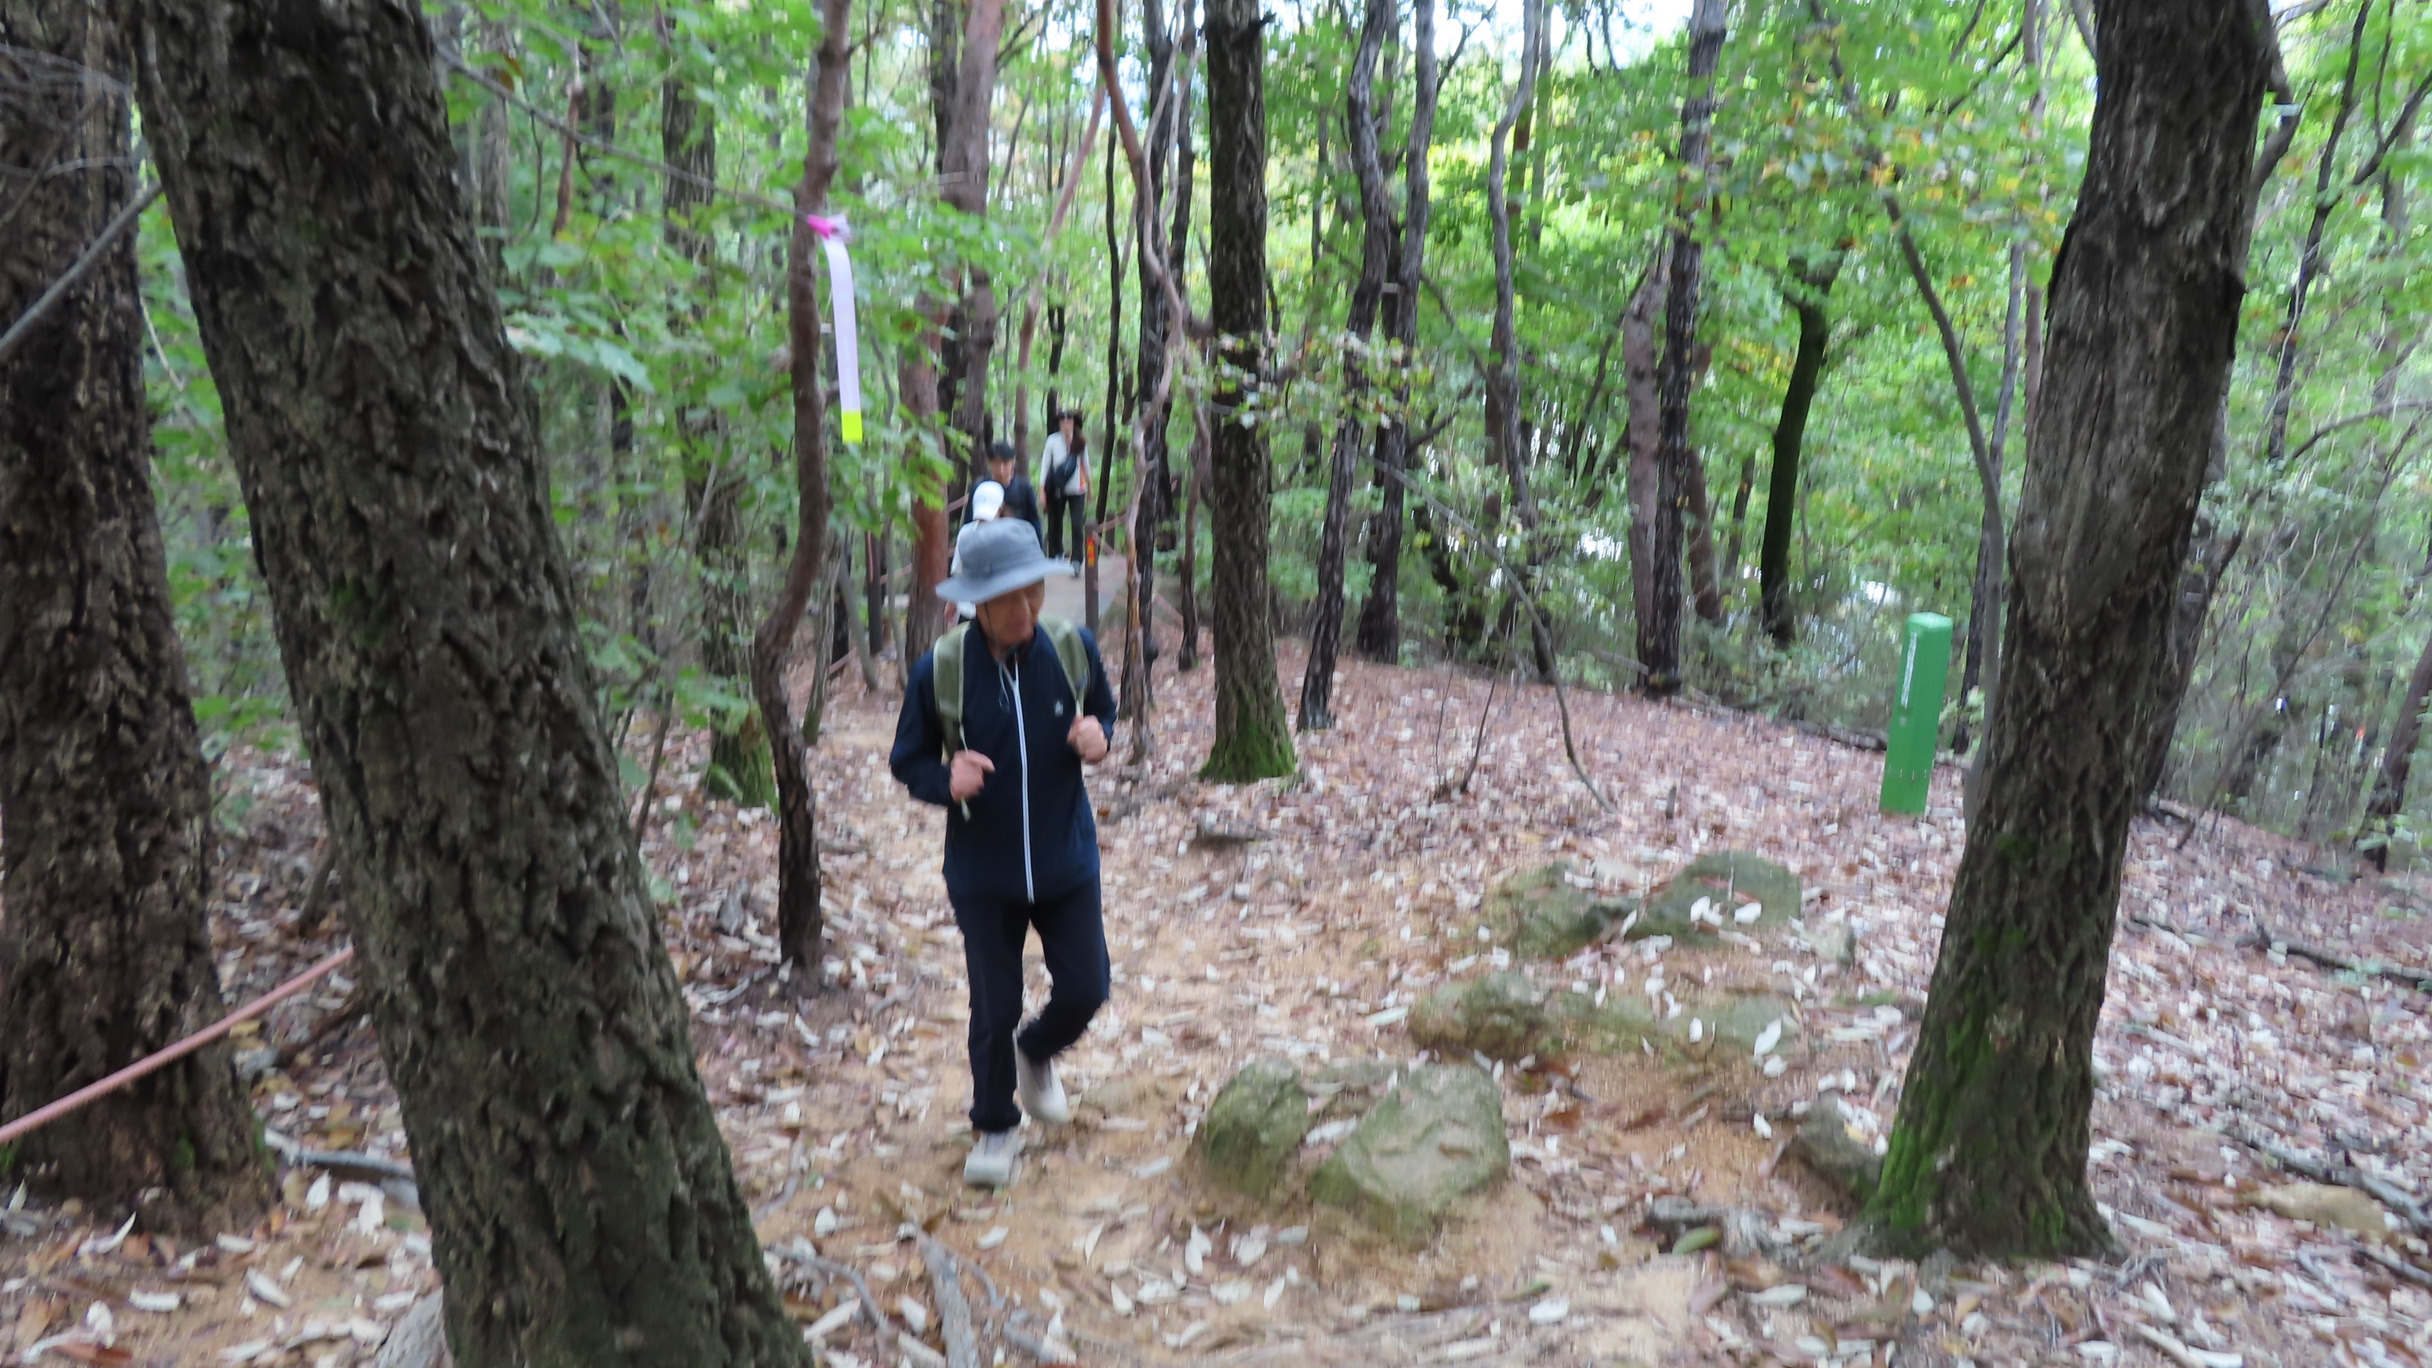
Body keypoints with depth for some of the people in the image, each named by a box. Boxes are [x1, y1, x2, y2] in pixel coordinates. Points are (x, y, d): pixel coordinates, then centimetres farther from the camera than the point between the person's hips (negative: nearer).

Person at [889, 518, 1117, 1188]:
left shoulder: (1073, 648, -10)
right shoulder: (940, 670, -15)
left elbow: (1104, 711, 8)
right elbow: (907, 761, -4)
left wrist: (1097, 738, -15)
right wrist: (946, 780, -26)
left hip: (1067, 861, 2)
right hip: (983, 873, -1)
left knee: (1084, 989, 7)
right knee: (994, 1008, 8)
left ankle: (1036, 1053, 43)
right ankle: (995, 1127, 34)